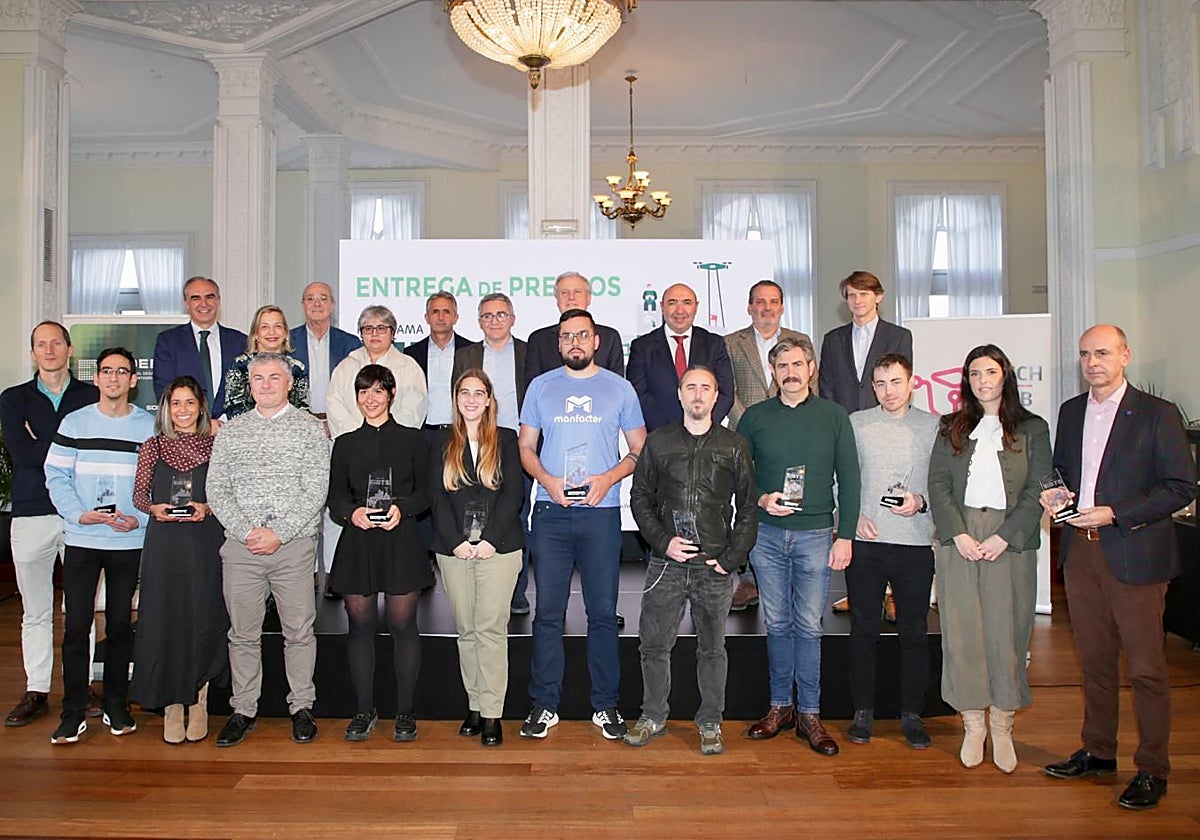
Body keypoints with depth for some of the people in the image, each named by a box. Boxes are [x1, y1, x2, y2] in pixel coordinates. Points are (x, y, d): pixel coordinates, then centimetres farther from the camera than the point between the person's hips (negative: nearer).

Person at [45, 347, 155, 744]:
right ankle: (73, 712, 12)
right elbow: (56, 476, 1)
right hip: (81, 540, 0)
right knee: (76, 626, 1)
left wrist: (139, 518, -13)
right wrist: (79, 514, -13)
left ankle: (116, 705, 22)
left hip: (130, 541, 0)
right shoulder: (74, 423, 4)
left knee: (120, 624, 9)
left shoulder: (151, 426, 3)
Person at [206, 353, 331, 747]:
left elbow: (315, 491, -4)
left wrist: (279, 533, -12)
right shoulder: (230, 431, 11)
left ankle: (301, 707, 17)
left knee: (299, 630, 4)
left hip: (294, 545, -2)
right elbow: (216, 490, 5)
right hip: (240, 547, 2)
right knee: (243, 633, 9)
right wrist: (248, 531, -8)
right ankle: (243, 710, 21)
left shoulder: (310, 428, 3)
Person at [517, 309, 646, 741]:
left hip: (601, 511, -1)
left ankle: (605, 704, 17)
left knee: (603, 611, 4)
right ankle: (544, 704, 15)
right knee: (548, 611, 4)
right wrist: (547, 480, -8)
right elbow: (525, 446, 11)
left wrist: (608, 479, -9)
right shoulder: (541, 386, 10)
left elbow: (640, 451, 9)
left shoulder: (619, 388, 7)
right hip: (550, 511, 1)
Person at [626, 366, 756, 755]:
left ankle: (710, 723, 23)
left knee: (712, 648, 9)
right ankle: (653, 716, 23)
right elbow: (640, 497, 7)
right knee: (653, 644, 6)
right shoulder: (658, 442, 5)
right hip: (666, 563, 1)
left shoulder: (734, 446, 4)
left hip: (715, 566, 0)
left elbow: (748, 508, 6)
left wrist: (732, 558, -3)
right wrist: (663, 541, -5)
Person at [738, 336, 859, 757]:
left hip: (815, 534, -1)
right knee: (777, 624, 9)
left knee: (808, 626, 2)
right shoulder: (755, 417, 5)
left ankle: (809, 714, 13)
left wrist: (845, 535, -2)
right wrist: (761, 499, -10)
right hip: (766, 533, 1)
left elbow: (849, 480, 3)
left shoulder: (833, 416, 3)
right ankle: (780, 706, 21)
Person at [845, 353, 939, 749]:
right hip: (865, 541, 0)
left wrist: (920, 502, -11)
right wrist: (854, 515, -5)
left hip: (915, 542, 0)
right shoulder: (855, 423, 6)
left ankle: (912, 713, 21)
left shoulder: (933, 426, 5)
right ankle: (863, 711, 20)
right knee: (863, 629, 7)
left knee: (915, 631, 7)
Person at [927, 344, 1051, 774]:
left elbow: (1037, 491, -1)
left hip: (1011, 542, -1)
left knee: (1007, 633, 2)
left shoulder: (1032, 429, 5)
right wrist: (958, 534, -8)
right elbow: (938, 484, 4)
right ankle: (972, 725, 15)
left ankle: (1002, 726, 18)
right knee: (962, 632, 2)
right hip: (959, 541, 1)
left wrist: (1004, 537, -11)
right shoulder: (952, 428, 10)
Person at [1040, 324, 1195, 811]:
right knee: (1094, 659, 16)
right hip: (1079, 551, 5)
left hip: (1133, 553, -5)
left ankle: (1152, 770, 15)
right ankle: (1098, 752, 29)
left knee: (1145, 668, 2)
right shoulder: (1070, 411, 11)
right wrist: (1054, 492, 0)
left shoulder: (1157, 414, -6)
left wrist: (1115, 513, -17)